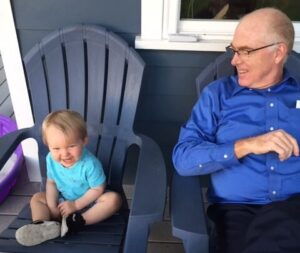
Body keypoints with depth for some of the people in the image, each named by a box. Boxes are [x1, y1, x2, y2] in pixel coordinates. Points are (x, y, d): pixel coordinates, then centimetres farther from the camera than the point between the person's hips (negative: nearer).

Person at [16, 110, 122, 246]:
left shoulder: (90, 163, -31)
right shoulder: (51, 159, -16)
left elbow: (98, 189, -21)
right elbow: (51, 183, -3)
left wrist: (76, 205, -20)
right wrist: (51, 207, -13)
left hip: (88, 202, -4)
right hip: (64, 201, 5)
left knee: (113, 199, -29)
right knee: (37, 198, -4)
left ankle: (78, 222, -30)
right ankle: (41, 226, -29)